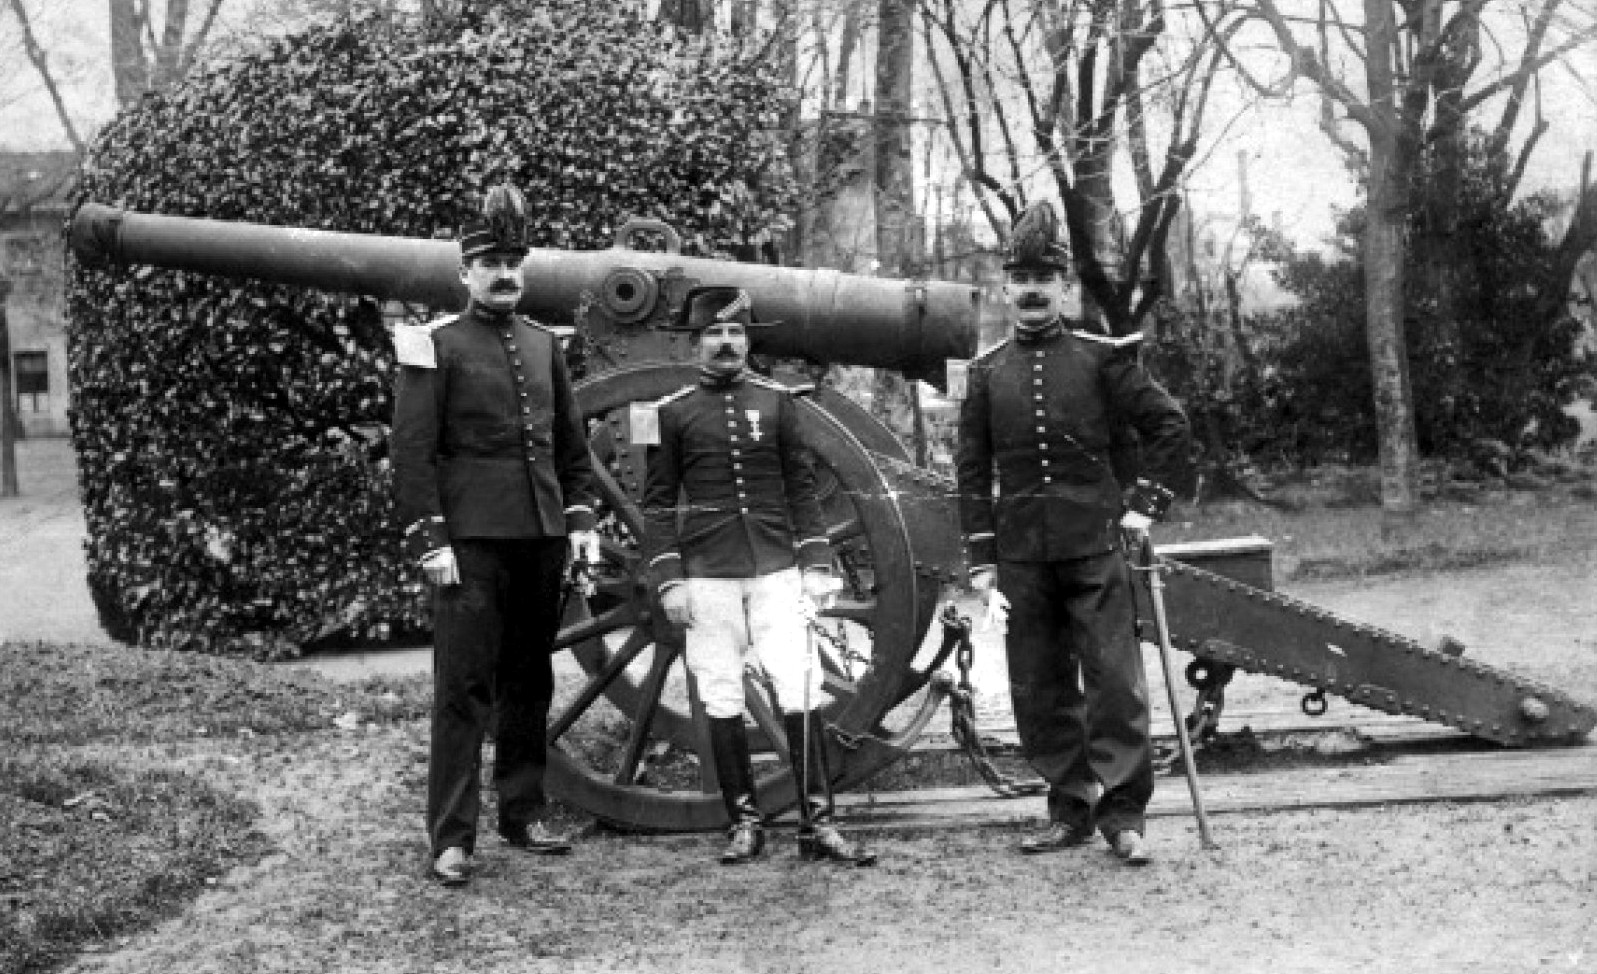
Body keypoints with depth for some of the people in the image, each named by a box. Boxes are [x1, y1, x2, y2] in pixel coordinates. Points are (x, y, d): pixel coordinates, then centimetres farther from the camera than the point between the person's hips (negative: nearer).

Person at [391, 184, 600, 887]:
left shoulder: (544, 344, 15)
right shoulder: (435, 345, -2)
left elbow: (572, 443, 19)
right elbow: (412, 451, -7)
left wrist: (580, 518, 9)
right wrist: (428, 539, -13)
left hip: (541, 539, 6)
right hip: (471, 539, -5)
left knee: (530, 684, 12)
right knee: (463, 688, -5)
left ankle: (522, 814, 23)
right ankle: (452, 839, -2)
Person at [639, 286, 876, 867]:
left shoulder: (777, 401, 8)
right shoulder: (673, 412, 5)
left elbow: (802, 488, 10)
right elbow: (657, 502, 5)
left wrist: (817, 564, 2)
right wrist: (669, 579, -3)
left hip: (777, 569, 1)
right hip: (707, 575, 0)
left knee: (799, 693, -6)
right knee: (722, 702, 3)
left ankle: (818, 825, -1)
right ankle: (745, 823, 13)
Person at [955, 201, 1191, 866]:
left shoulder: (1101, 357, 2)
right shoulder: (987, 370, 7)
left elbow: (1170, 426, 8)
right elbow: (971, 472, 8)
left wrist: (1145, 502, 1)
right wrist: (981, 562, 3)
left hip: (1096, 545, -2)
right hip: (1021, 556, 2)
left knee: (1115, 681, -5)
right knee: (1039, 691, 7)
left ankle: (1123, 813, 2)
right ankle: (1069, 810, 17)